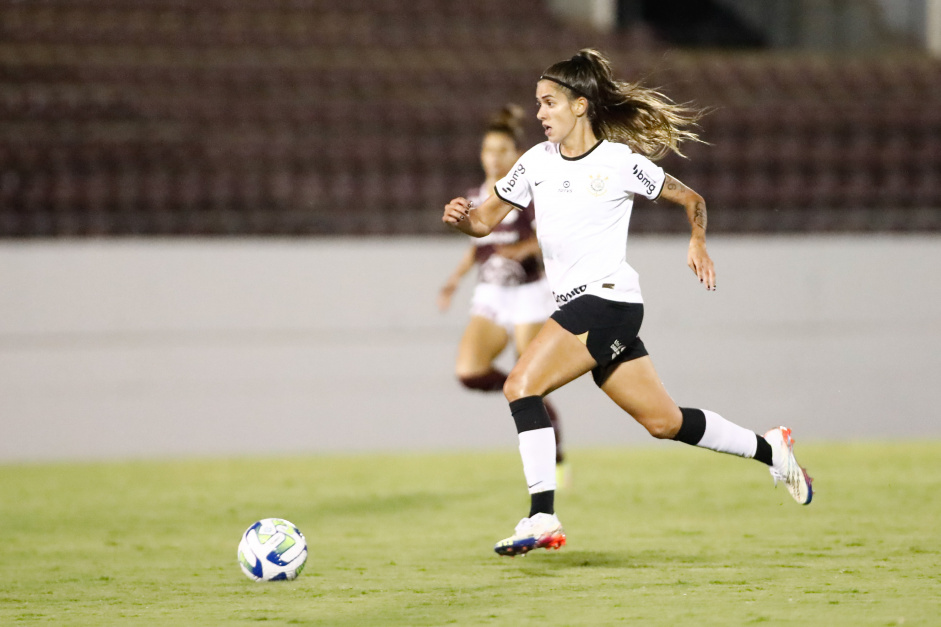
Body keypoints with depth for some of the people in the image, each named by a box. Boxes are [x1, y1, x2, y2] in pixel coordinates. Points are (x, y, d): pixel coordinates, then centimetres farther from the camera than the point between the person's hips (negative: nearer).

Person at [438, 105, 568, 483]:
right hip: (490, 298, 5)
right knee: (469, 373, -18)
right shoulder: (476, 199, 7)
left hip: (529, 296, -5)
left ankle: (557, 463, 10)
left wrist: (525, 248, -27)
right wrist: (454, 279, 10)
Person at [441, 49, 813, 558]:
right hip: (575, 304, 7)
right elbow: (486, 220, 12)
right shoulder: (536, 162, 11)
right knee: (664, 422, 12)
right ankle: (770, 449, 31)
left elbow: (691, 199, 7)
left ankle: (543, 518, -23)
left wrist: (697, 243, -10)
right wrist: (460, 218, -10)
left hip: (608, 297, -7)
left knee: (521, 384, -21)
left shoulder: (620, 162, -4)